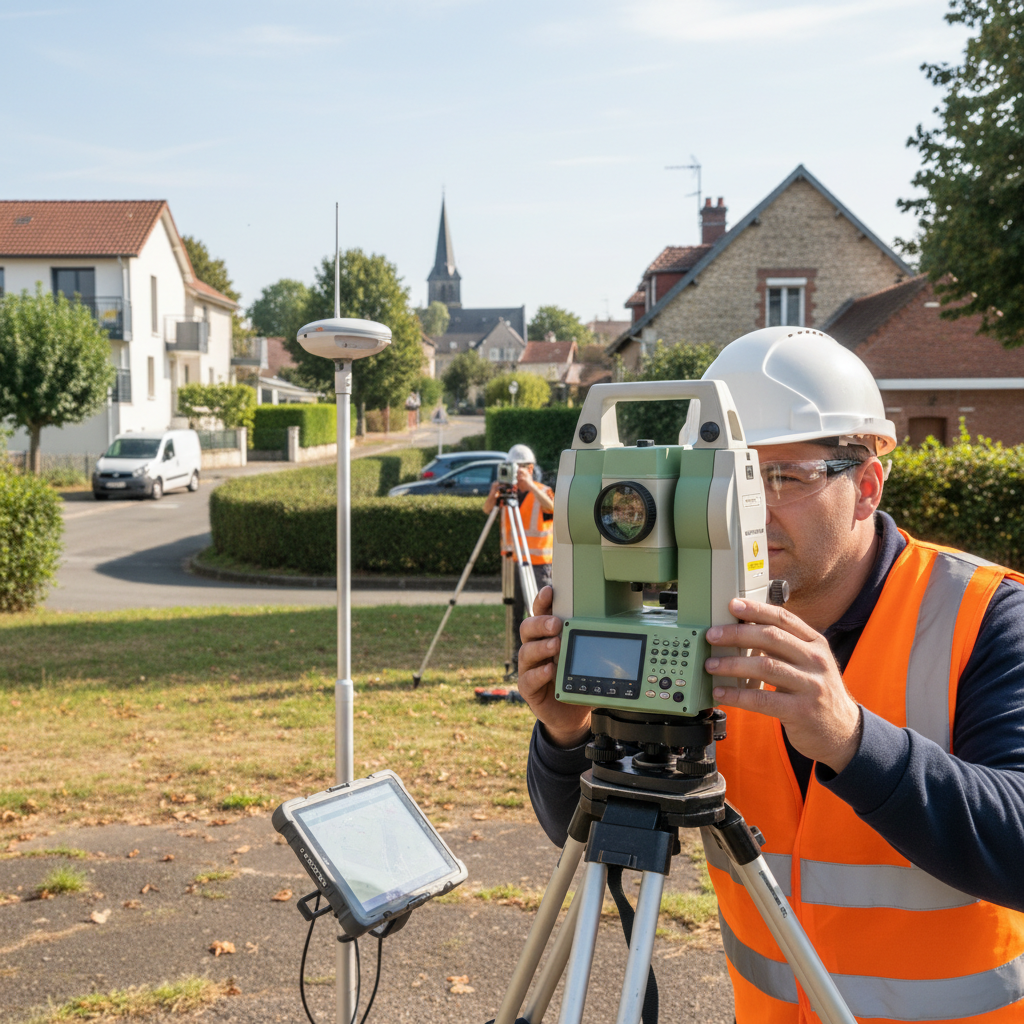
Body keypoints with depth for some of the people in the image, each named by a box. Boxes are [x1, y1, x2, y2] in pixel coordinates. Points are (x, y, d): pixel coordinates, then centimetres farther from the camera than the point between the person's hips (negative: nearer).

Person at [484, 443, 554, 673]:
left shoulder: (542, 492, -4)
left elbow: (551, 508, -26)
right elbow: (487, 509, -5)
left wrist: (530, 486, -33)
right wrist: (493, 494, -25)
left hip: (538, 565, -4)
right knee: (515, 614, 7)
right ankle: (518, 664, 15)